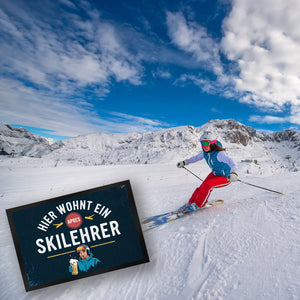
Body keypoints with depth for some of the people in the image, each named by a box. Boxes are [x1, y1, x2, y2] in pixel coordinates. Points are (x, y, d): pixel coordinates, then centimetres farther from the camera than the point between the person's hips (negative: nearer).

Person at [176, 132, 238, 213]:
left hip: (225, 177, -7)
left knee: (208, 184, -27)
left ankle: (196, 204, -13)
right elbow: (197, 157, 13)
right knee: (202, 188, -11)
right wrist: (185, 162, 17)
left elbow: (232, 163, -41)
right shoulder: (205, 152, -8)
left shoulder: (220, 153, -31)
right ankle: (190, 203, 6)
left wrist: (233, 173, -62)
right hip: (215, 173, 7)